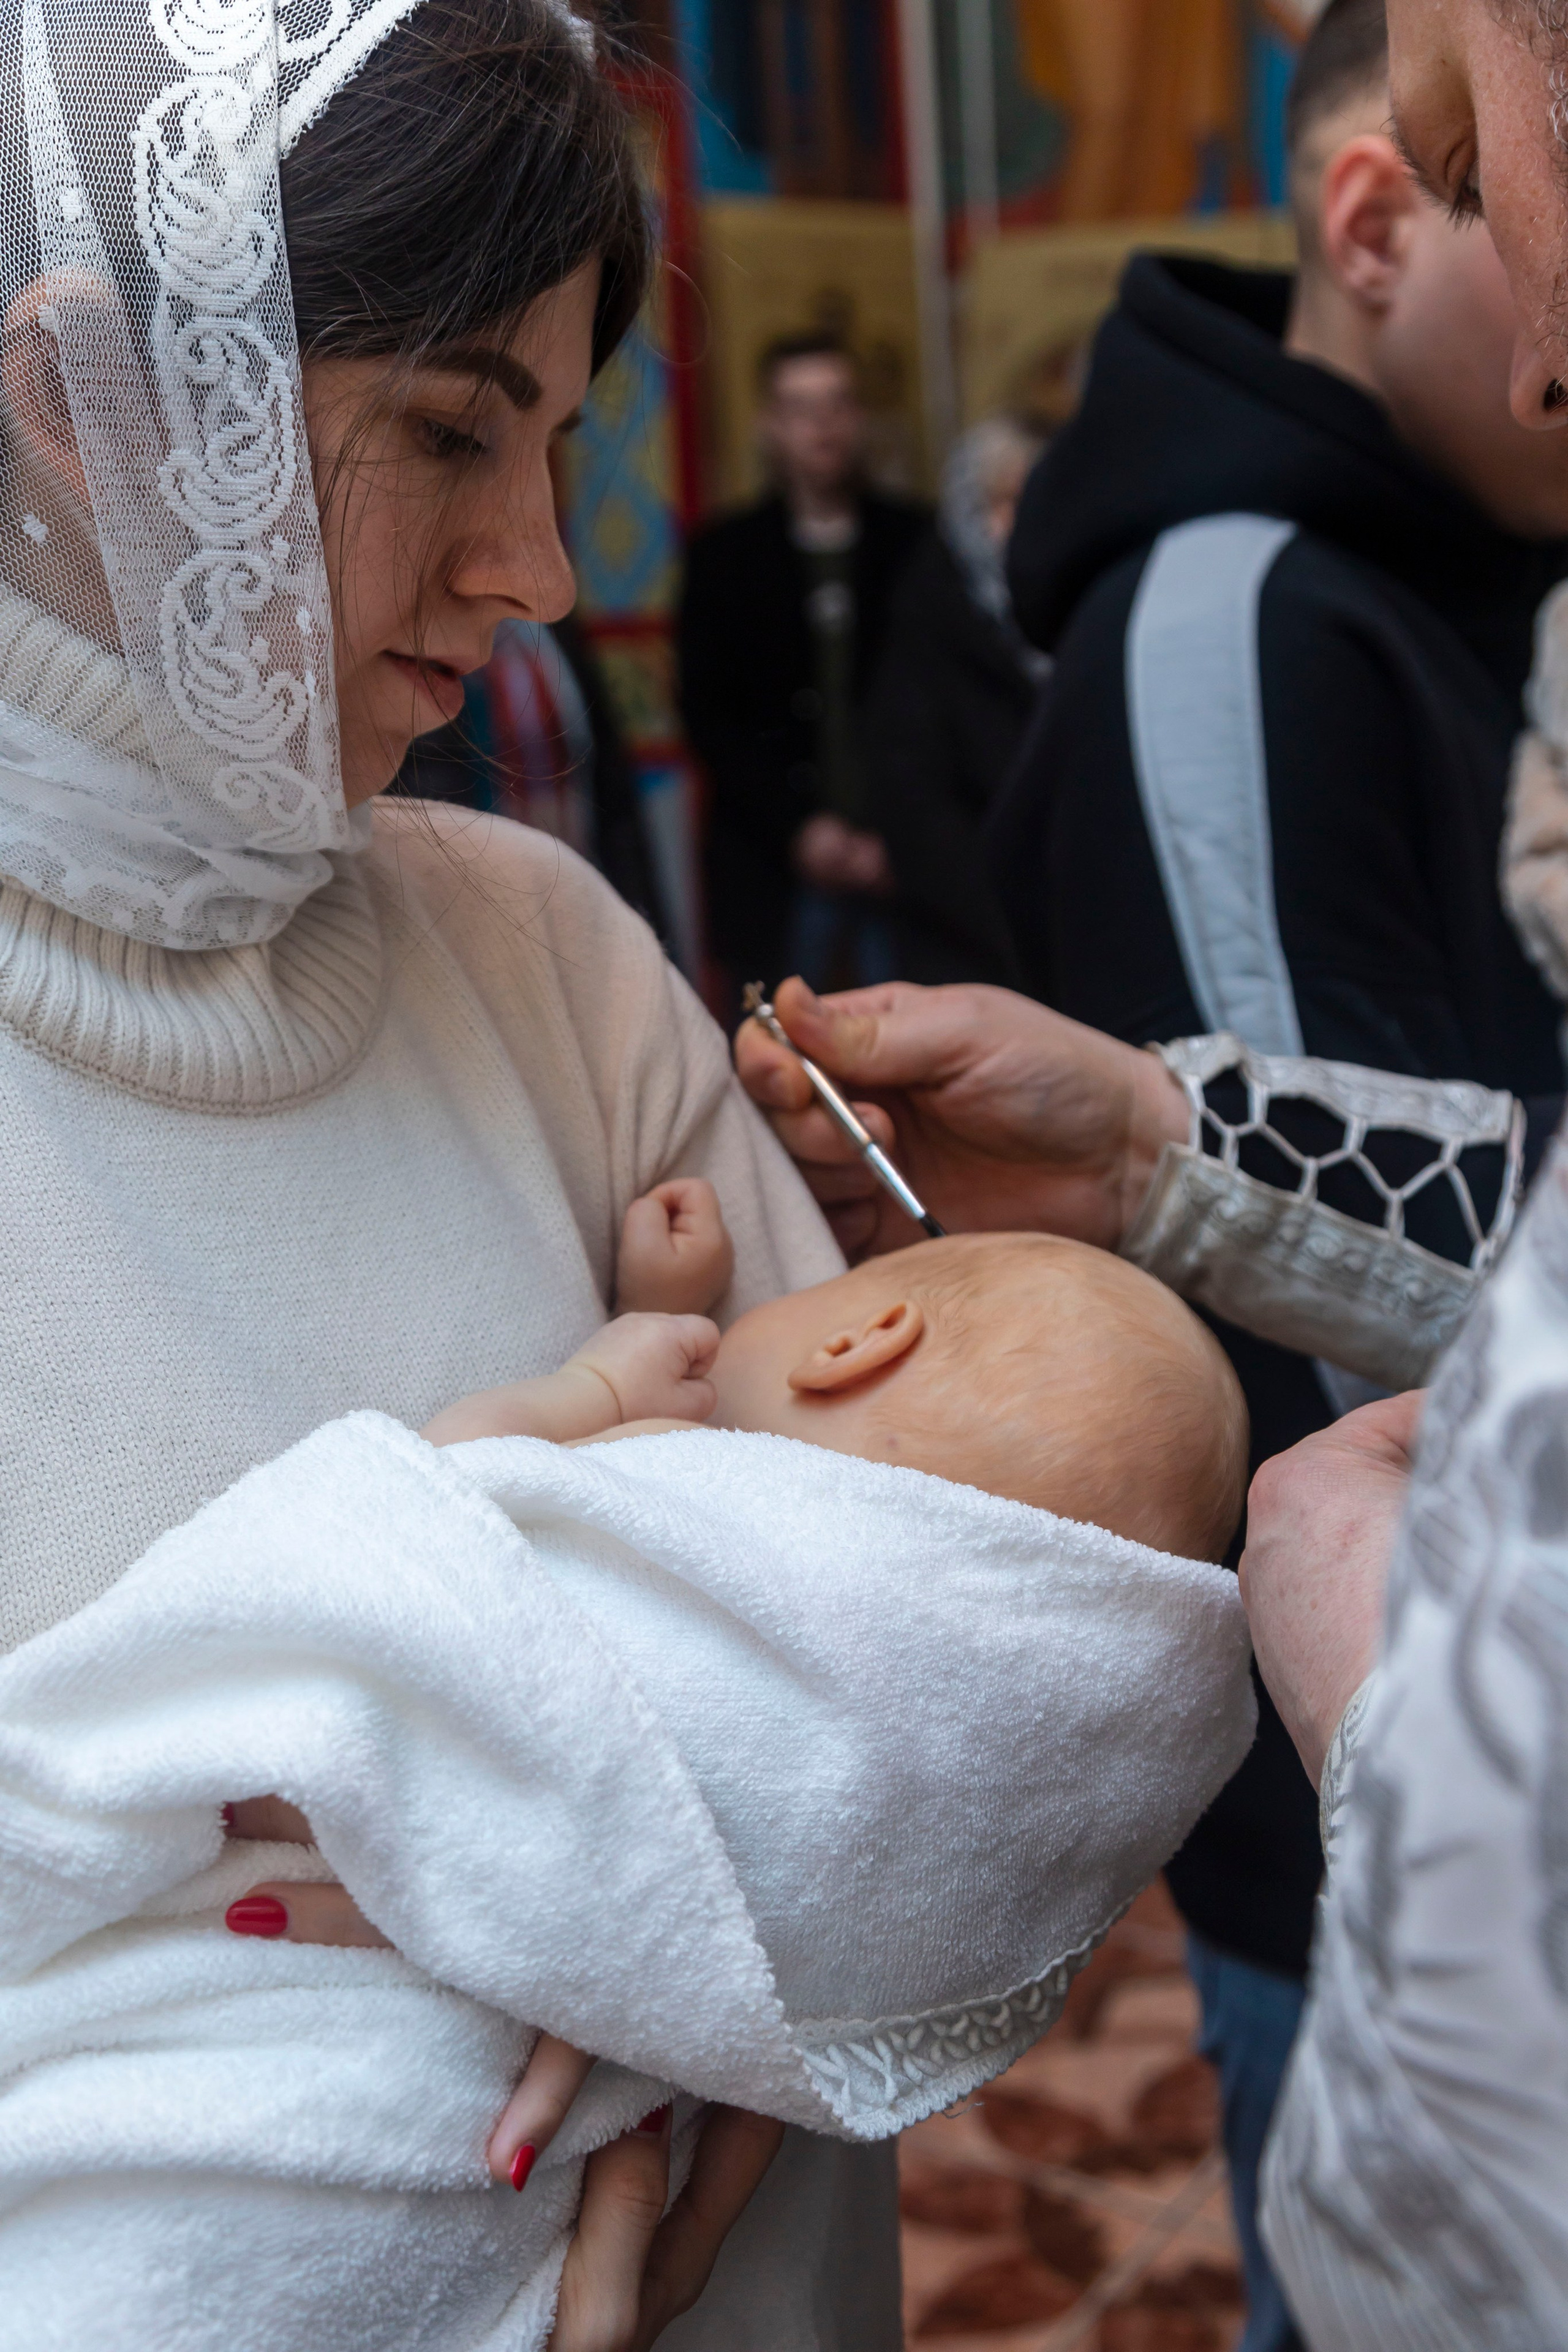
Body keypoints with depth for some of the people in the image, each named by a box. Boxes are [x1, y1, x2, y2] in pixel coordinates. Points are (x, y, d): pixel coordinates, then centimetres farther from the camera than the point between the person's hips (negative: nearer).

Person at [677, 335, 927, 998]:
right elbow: (708, 714, 5)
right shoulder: (723, 555, 9)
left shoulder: (918, 542, 9)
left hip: (904, 861, 0)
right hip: (779, 864, 0)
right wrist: (799, 828, -5)